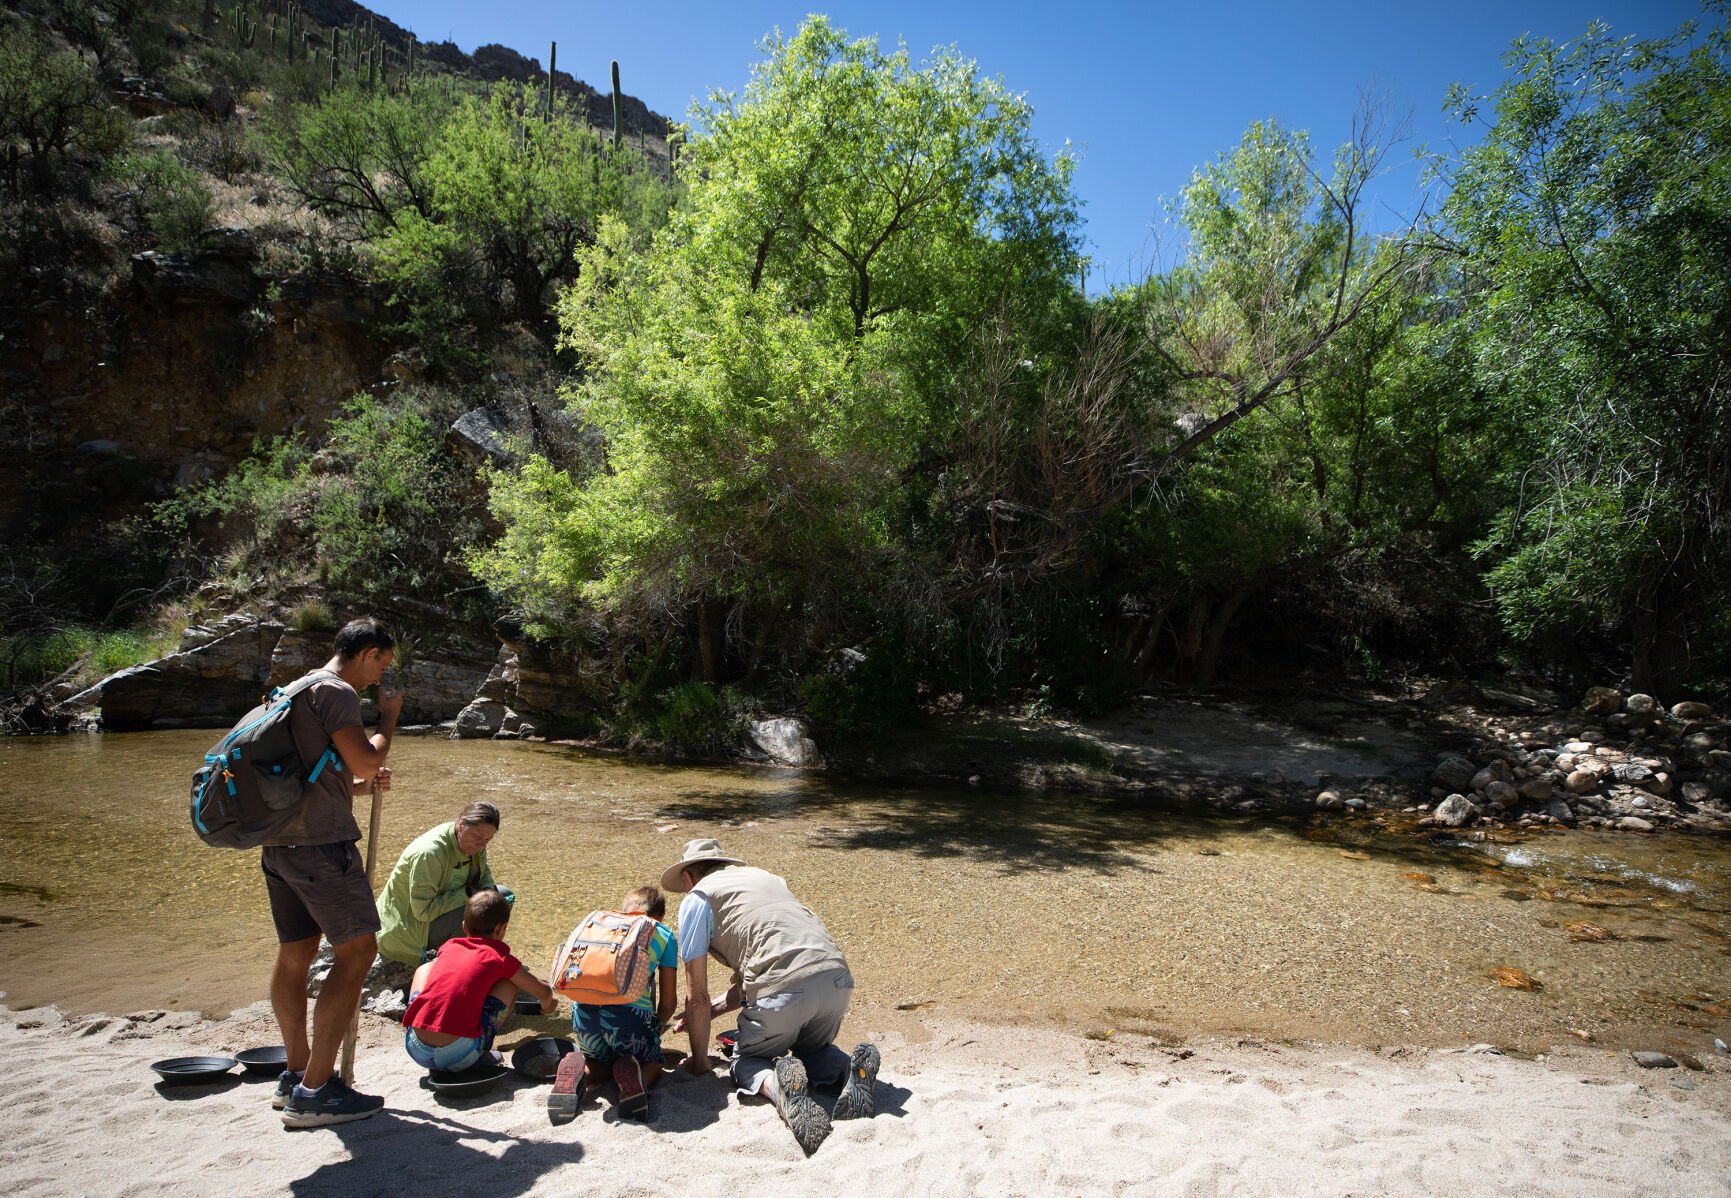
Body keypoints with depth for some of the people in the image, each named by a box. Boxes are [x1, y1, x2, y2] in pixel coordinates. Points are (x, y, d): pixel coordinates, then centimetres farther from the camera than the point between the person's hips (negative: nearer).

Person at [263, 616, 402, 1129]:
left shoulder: (301, 691, 21)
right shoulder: (335, 692, -10)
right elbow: (364, 760, -16)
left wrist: (362, 783, 19)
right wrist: (389, 717, -2)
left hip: (280, 841, 11)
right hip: (320, 842, -11)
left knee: (294, 954, 16)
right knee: (356, 954, -7)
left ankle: (296, 1074, 26)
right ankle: (315, 1092, -6)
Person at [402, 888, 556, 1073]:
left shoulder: (449, 946, 17)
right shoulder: (499, 957, 5)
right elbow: (545, 992, 15)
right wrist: (546, 1006, 41)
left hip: (416, 1050, 4)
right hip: (459, 1057, -4)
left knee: (426, 968, 28)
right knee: (510, 983, 14)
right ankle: (482, 1052, 14)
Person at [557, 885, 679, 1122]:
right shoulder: (665, 935, 20)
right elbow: (669, 1002, 19)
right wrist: (656, 1029, 41)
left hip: (584, 1010, 3)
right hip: (631, 1011, -3)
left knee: (597, 1059, 33)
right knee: (653, 1062, 26)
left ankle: (577, 1071, -1)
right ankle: (634, 1073, -9)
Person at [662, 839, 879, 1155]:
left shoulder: (697, 898, 13)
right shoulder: (763, 876, 32)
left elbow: (697, 995, 11)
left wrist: (700, 1062, 23)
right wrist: (709, 1011, 44)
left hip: (785, 988, -6)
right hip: (837, 977, 6)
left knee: (746, 1061, 20)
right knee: (813, 1048, 32)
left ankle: (779, 1086, -14)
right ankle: (851, 1069, 0)